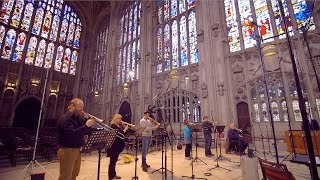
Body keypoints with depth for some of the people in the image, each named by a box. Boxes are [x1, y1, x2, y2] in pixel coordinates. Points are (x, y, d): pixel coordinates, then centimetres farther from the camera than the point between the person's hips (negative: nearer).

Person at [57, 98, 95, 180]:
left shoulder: (79, 117, 9)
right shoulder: (65, 118, -15)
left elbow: (88, 131, 8)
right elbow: (71, 133, -29)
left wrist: (88, 121, -7)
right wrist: (86, 125, -26)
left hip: (77, 150, 8)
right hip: (67, 151, -8)